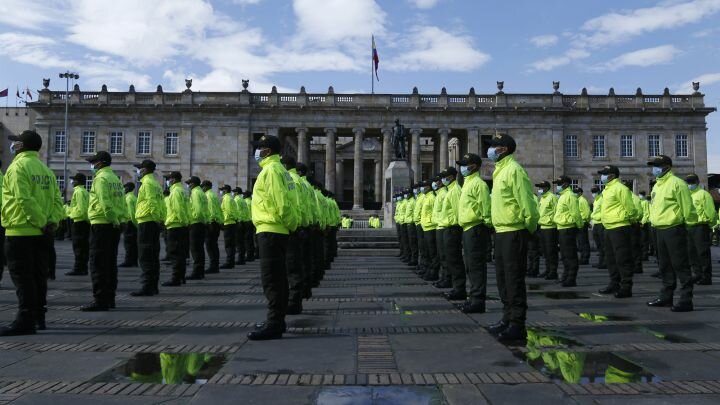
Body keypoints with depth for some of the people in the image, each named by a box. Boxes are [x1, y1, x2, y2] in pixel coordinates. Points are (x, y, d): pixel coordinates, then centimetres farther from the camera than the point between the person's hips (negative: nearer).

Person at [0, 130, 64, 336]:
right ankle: (38, 317, 21)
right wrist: (52, 221, -2)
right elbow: (57, 199, 7)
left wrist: (42, 222, -16)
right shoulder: (45, 169, 14)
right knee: (38, 276, 13)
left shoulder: (18, 166, -10)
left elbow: (25, 200, -20)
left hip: (20, 231, -8)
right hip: (40, 234, 8)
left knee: (22, 278, -4)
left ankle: (25, 320, -4)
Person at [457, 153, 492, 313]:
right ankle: (474, 298, 22)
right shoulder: (467, 183, 19)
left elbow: (486, 207, -17)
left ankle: (478, 301, -3)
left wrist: (487, 225, -18)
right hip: (467, 229, 10)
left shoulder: (478, 183, -11)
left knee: (476, 265, -7)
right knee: (470, 266, 14)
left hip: (475, 229, -10)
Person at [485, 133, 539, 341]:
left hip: (514, 233, -10)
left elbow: (527, 202, -19)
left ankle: (517, 324, 1)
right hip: (501, 232, 10)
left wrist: (530, 227, -12)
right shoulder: (500, 170, 16)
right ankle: (508, 318, 27)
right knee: (503, 277, 16)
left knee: (514, 278, -6)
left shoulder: (513, 170, -14)